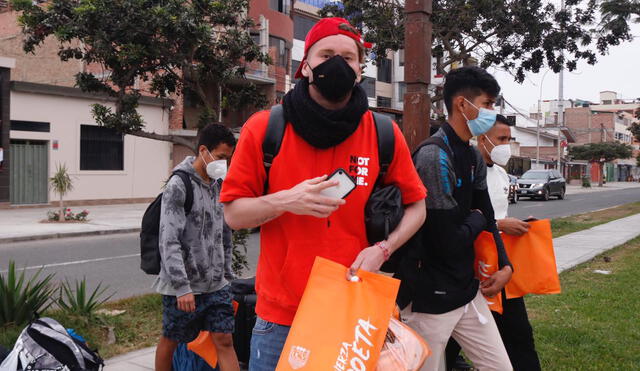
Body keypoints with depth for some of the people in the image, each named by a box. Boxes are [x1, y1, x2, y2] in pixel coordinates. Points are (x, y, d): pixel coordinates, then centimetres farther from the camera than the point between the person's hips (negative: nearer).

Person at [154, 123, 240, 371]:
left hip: (216, 285, 6)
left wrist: (227, 274, 16)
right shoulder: (179, 186, -12)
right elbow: (169, 241, -18)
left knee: (224, 340, 3)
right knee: (170, 340, 11)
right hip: (183, 285, -5)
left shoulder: (219, 185, 9)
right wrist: (182, 286, -21)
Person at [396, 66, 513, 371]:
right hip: (429, 298, -8)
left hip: (468, 290, 8)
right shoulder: (434, 157, -21)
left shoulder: (474, 158, 8)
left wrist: (504, 265, 2)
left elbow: (487, 216, 15)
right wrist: (476, 220, -3)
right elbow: (449, 241, -23)